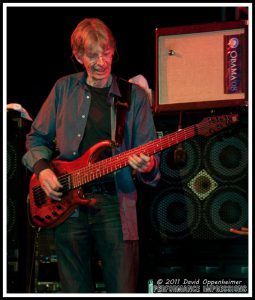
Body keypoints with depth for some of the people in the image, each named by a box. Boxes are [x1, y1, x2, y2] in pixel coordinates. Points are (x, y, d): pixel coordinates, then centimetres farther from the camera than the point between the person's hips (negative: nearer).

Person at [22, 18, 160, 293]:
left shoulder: (134, 95, 7)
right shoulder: (64, 89, 10)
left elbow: (149, 152, 5)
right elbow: (37, 137, 17)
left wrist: (146, 166, -18)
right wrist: (42, 167, -2)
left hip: (115, 202, -1)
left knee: (124, 289, -8)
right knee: (75, 290, 7)